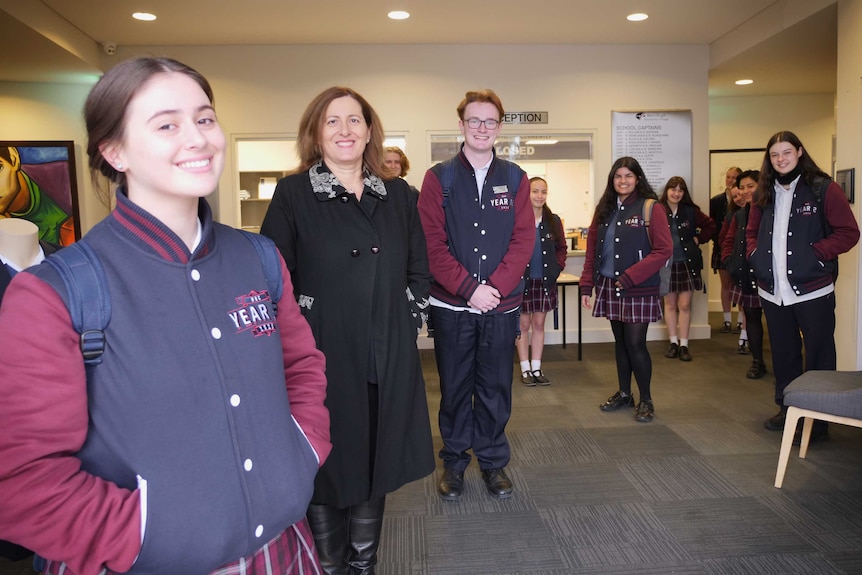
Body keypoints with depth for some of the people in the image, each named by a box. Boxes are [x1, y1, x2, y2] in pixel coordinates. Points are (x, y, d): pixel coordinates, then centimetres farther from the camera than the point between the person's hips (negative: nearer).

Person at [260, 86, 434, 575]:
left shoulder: (399, 196, 8)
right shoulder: (293, 194, -2)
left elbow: (419, 271, 14)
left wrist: (410, 322, 4)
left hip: (388, 361, 3)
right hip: (321, 358, -3)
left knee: (376, 462, 14)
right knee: (325, 467, 9)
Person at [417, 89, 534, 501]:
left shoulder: (514, 179, 7)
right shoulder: (439, 178, 1)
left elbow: (524, 239, -1)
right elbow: (432, 243, -7)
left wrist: (495, 287, -12)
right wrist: (469, 289, -14)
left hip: (502, 304, 1)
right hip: (451, 305, -1)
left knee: (496, 386, 11)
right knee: (455, 386, 10)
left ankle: (493, 461, 28)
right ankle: (454, 462, 27)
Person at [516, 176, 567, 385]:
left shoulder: (553, 221, 3)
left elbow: (561, 248, 12)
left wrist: (557, 268, -1)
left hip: (545, 281, 4)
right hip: (522, 280, -4)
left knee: (539, 323, 11)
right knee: (524, 324, 7)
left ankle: (536, 368, 21)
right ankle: (525, 369, 17)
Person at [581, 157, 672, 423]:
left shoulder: (651, 208, -5)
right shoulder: (604, 209, 11)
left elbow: (664, 250, -12)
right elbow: (592, 249, 11)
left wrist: (630, 277, -17)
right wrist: (587, 286, 5)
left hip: (638, 290, -5)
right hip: (609, 287, 5)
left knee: (635, 343, -5)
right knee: (620, 341, 14)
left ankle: (646, 400, 12)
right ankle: (624, 394, 27)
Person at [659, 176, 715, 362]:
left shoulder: (690, 211, 0)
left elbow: (710, 225, 12)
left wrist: (698, 239, 2)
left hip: (687, 263, 1)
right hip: (666, 264, -1)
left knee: (684, 305, 2)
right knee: (670, 304, 9)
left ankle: (683, 345, 11)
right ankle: (673, 343, 19)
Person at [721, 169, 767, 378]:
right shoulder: (739, 214, 11)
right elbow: (728, 240, 19)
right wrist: (729, 260, 5)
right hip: (744, 275, 6)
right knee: (751, 317, 12)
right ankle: (757, 362, 23)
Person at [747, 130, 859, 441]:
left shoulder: (824, 189, -6)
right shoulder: (764, 194, 10)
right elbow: (752, 232, 22)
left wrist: (814, 253, -15)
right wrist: (755, 255, 6)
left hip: (813, 290, -5)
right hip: (773, 292, 5)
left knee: (818, 356, 3)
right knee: (783, 354, 16)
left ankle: (818, 419, 13)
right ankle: (786, 409, 29)